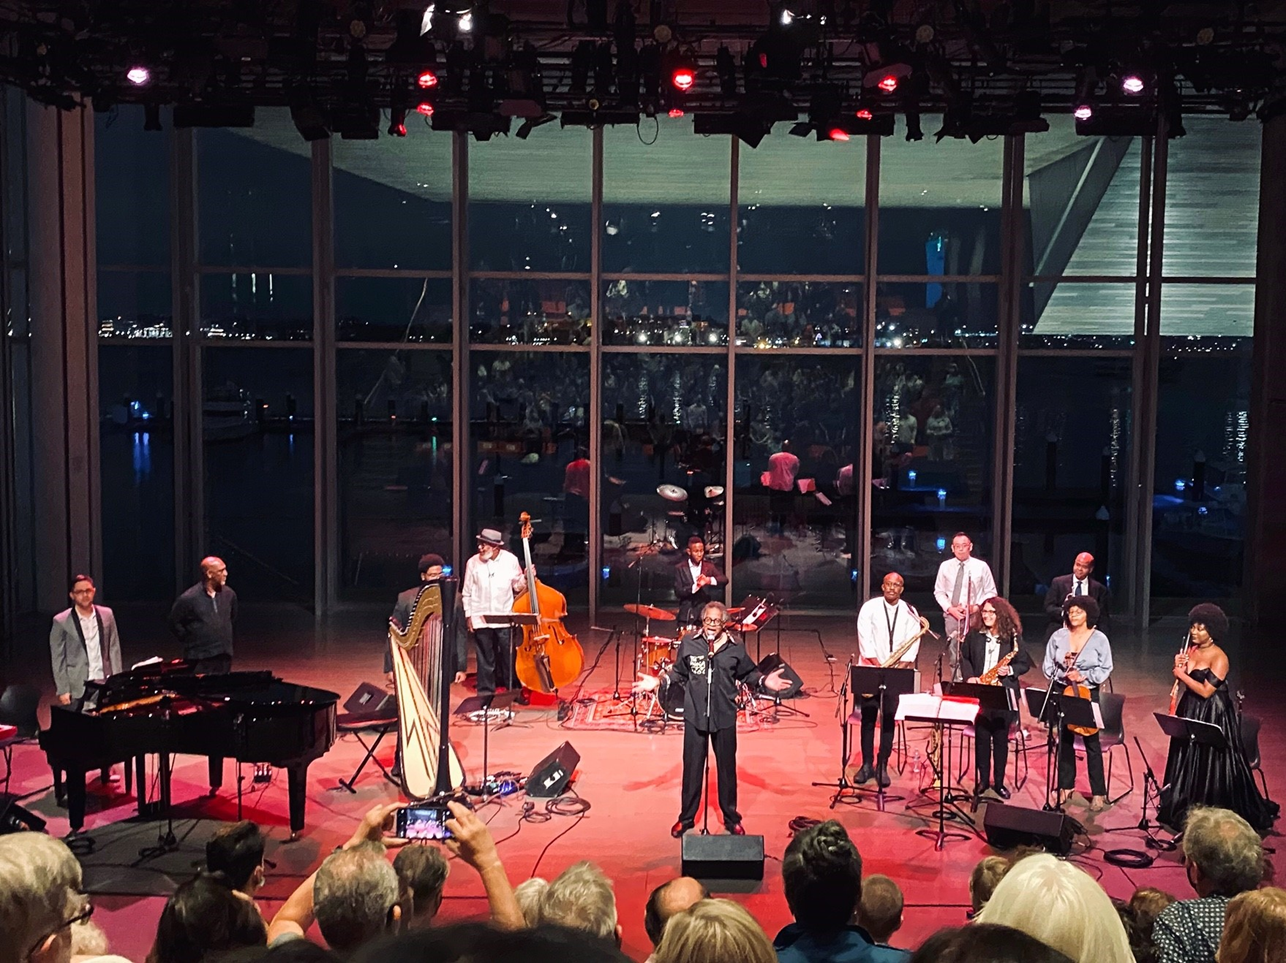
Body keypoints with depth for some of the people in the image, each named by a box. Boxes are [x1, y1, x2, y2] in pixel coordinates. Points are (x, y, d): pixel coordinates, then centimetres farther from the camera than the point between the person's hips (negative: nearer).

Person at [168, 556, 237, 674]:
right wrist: (191, 642, 0)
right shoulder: (188, 598, -12)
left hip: (224, 657, 5)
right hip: (200, 660, -5)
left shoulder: (229, 594, 3)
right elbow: (174, 624, -2)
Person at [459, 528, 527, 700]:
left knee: (509, 657, 3)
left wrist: (526, 578, -12)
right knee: (485, 659, 5)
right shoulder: (473, 562, -2)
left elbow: (518, 586, 8)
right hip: (481, 620, 0)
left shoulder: (510, 560, -2)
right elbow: (466, 592, 6)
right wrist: (468, 615, 3)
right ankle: (485, 693, 16)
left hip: (505, 618, 0)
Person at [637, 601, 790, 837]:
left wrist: (764, 680, -10)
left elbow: (748, 673, 8)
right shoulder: (688, 642, -4)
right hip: (695, 715, 0)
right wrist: (658, 681, -5)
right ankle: (686, 818, 25)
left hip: (724, 717, 0)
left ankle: (731, 819, 28)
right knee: (692, 768, 8)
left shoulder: (735, 647, -3)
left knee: (727, 768, 12)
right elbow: (679, 672, 7)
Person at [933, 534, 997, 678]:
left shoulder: (981, 566, 1)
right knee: (953, 658, 2)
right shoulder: (945, 566, 6)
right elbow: (939, 592, 11)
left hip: (974, 616, -2)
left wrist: (976, 607, -10)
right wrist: (950, 608, -5)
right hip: (951, 616, 2)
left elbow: (991, 592, 5)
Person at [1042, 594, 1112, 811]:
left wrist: (1084, 677, -15)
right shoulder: (1058, 637, 2)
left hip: (1087, 693, -2)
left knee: (1092, 742, 0)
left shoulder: (1099, 639, -4)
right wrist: (1063, 674, -13)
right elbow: (1048, 666, 5)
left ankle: (1098, 792, 7)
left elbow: (1105, 669, -2)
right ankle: (1065, 786, 21)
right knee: (1064, 740, 9)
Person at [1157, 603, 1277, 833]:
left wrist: (1183, 675, -15)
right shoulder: (1191, 650, 5)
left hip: (1212, 716, -8)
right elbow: (1182, 684, 11)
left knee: (1211, 766, 0)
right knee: (1187, 762, 15)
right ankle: (1186, 809, 28)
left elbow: (1205, 691, -22)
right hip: (1190, 712, 8)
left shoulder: (1219, 658, -18)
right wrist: (1179, 666, -7)